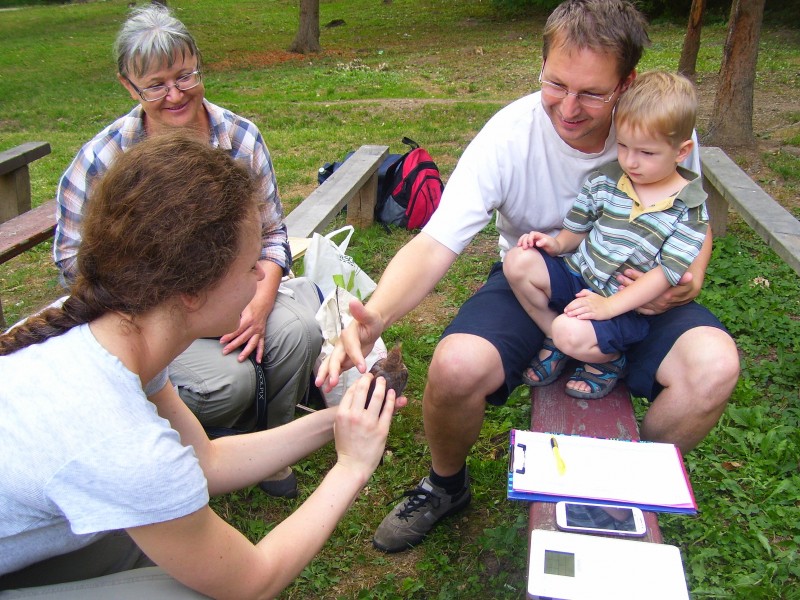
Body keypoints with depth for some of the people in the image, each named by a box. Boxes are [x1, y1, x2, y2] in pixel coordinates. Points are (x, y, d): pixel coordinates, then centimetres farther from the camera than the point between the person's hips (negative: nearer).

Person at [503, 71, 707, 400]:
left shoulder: (689, 208, -10)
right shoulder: (605, 180, 1)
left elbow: (668, 272, -15)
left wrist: (609, 305, -23)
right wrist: (557, 242, -13)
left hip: (629, 306, -5)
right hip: (578, 276, 5)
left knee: (572, 333, -32)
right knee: (518, 262, -18)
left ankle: (608, 358, 6)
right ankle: (556, 343, 2)